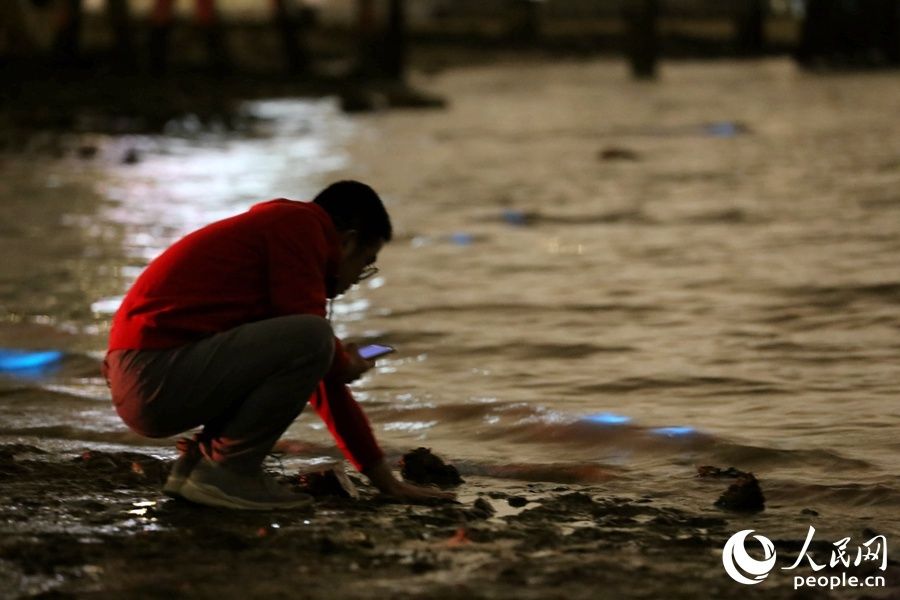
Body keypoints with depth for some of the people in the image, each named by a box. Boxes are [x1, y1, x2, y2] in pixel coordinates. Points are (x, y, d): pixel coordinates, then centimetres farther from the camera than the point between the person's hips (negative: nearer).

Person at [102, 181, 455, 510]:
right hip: (156, 376, -10)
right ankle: (224, 473, -8)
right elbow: (311, 337, -14)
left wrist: (385, 480, 30)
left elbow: (321, 372, 29)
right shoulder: (300, 226, -4)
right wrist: (347, 366, 10)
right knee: (310, 339, -21)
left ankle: (198, 462, 13)